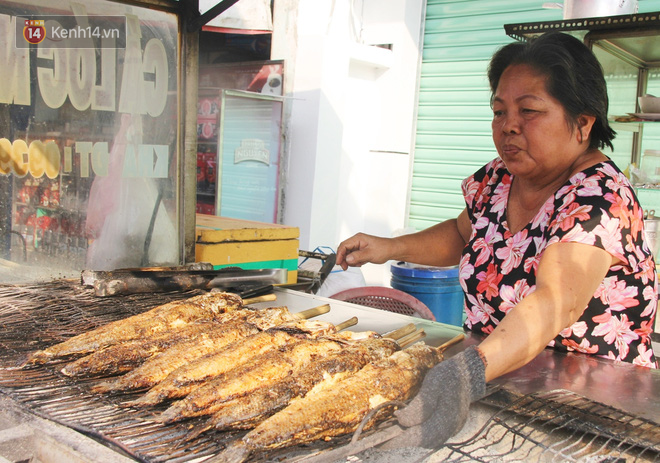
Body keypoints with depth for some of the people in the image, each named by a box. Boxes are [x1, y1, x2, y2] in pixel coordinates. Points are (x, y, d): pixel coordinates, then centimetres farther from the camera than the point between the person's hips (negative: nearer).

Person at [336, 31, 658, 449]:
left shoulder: (600, 199, -19)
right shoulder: (499, 177, 2)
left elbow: (558, 302, -35)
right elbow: (464, 234, 21)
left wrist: (471, 372, -50)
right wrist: (391, 248, 5)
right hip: (497, 384, 6)